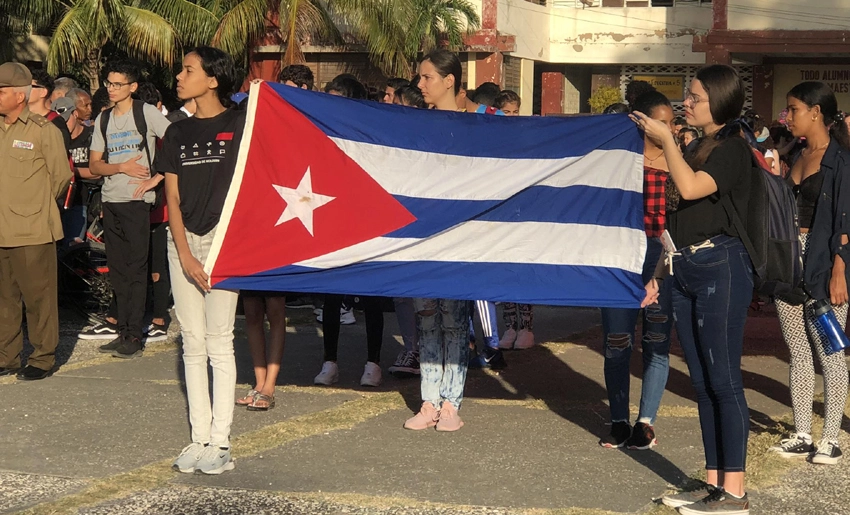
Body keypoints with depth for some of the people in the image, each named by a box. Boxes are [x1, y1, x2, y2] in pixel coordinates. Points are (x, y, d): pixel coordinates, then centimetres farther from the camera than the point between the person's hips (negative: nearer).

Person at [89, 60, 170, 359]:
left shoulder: (147, 113, -4)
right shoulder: (103, 119, 13)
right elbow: (94, 165, 10)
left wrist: (156, 178, -15)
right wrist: (122, 167, -9)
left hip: (137, 200, -6)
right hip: (110, 200, 6)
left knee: (136, 269, -5)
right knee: (117, 269, 9)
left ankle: (135, 336, -3)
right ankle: (123, 331, 16)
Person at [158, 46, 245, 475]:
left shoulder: (239, 126, -3)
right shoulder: (178, 133, 11)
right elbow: (172, 199, 7)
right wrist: (185, 255, -3)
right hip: (183, 241, 5)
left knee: (219, 342, -6)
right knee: (192, 343, 6)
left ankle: (220, 443, -2)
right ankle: (199, 438, 11)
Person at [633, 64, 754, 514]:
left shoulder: (733, 148, -7)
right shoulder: (700, 149, 18)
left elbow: (690, 187, -24)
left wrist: (666, 140, -11)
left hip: (720, 266, -9)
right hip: (686, 270, 9)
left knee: (722, 380, -8)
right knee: (703, 381, 9)